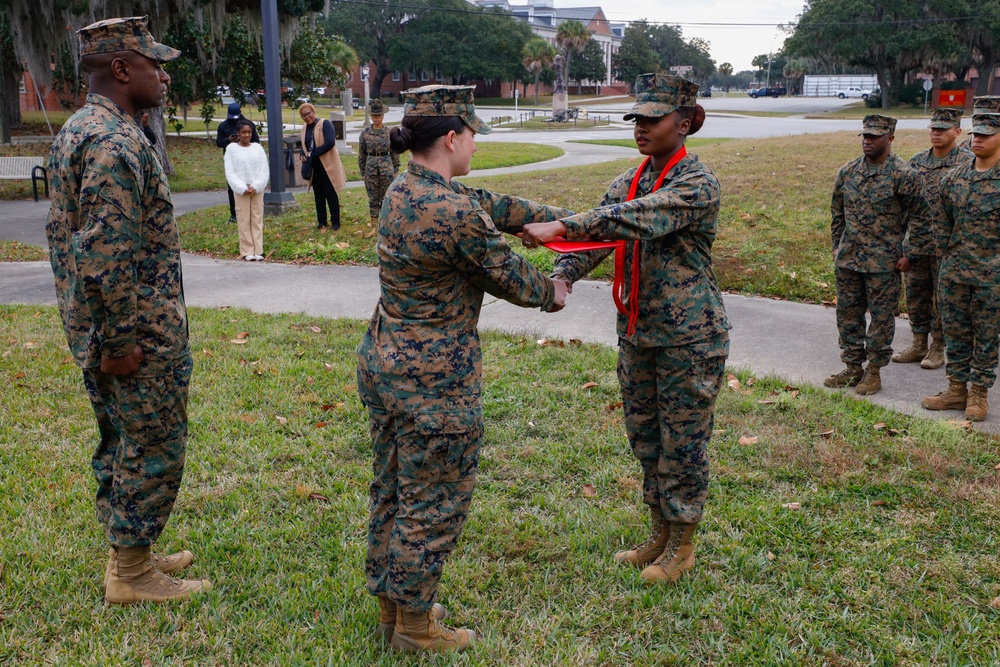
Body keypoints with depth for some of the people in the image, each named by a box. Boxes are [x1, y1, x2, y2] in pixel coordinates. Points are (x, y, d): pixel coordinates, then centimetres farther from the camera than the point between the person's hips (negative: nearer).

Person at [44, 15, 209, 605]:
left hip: (95, 329, 10)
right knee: (153, 448, 2)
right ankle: (132, 577, 14)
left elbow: (63, 231, 18)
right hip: (144, 335, -10)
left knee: (122, 445, 19)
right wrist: (121, 342, -21)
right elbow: (108, 252, -27)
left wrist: (99, 334, 20)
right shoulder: (118, 142, -21)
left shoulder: (75, 130, 12)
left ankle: (128, 554, 32)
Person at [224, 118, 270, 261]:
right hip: (241, 190, -2)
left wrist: (255, 187, -9)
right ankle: (247, 251, 3)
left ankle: (258, 251, 6)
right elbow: (230, 173, -3)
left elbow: (264, 170, 3)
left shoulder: (257, 148, 6)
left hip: (257, 189, 2)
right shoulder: (232, 149, 0)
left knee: (257, 219, 3)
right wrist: (243, 188, -12)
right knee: (244, 220, -1)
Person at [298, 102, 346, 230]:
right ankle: (321, 221, 18)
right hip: (314, 166, 7)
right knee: (318, 194, 10)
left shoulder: (325, 124, -10)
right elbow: (304, 145, 20)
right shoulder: (305, 127, 12)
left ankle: (335, 222, 6)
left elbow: (330, 143, -22)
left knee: (330, 193, -2)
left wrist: (312, 154, -20)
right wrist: (303, 155, -4)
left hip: (328, 165, -6)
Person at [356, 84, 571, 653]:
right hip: (435, 381, -10)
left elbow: (489, 205, 13)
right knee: (434, 503, 6)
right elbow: (508, 276, -10)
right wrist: (551, 293, 10)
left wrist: (560, 216, 17)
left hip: (384, 362, 10)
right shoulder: (455, 214, -24)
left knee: (393, 490, 20)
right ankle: (416, 627, 22)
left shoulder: (404, 190, 4)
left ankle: (391, 606, 35)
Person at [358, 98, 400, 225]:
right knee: (373, 198, 6)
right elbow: (361, 154, 6)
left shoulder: (389, 132, 0)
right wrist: (363, 172, 5)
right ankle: (374, 221, 14)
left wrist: (395, 170, 3)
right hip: (371, 168, 1)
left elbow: (394, 152, 5)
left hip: (386, 167, -1)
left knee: (386, 197, 4)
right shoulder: (365, 133, 1)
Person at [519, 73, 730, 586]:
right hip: (637, 332, 7)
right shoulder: (629, 182, 8)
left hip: (689, 336, -7)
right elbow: (598, 232, 0)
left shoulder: (698, 182, -16)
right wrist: (561, 276, -20)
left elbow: (640, 219, -32)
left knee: (683, 441, 4)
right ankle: (660, 534, 34)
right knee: (644, 434, 16)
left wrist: (560, 227, -39)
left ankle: (682, 546, 22)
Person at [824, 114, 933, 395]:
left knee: (882, 316, 4)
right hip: (848, 259, 5)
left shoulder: (903, 175, -9)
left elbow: (920, 217, -6)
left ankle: (874, 371, 15)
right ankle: (853, 367, 23)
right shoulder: (847, 172, 6)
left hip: (884, 261, -5)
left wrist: (909, 254, -8)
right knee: (847, 313, 11)